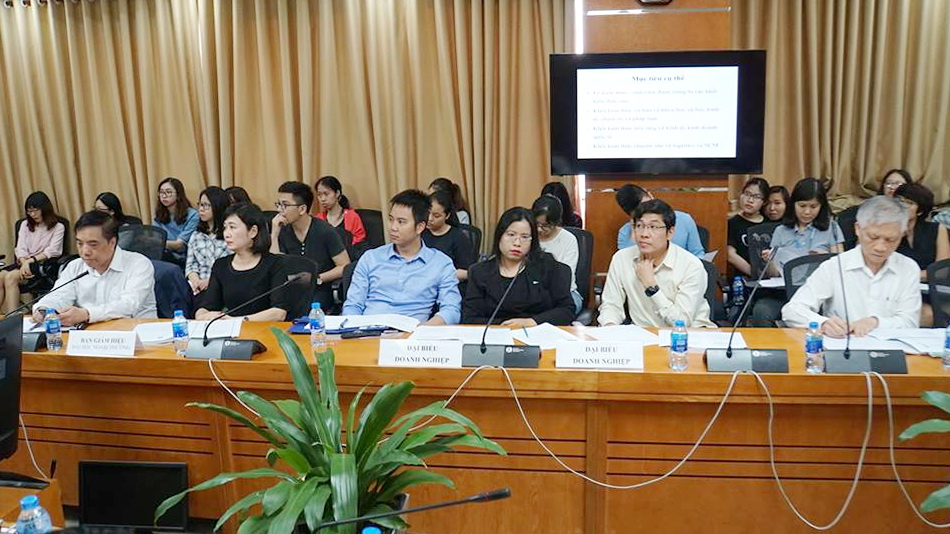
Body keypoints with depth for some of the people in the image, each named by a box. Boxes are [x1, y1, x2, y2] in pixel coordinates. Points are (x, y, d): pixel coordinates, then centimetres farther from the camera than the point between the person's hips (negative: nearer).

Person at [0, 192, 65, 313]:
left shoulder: (58, 227, 2)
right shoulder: (25, 224, 18)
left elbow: (51, 252, -8)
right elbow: (20, 248, 6)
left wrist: (30, 260, -17)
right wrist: (24, 263, -14)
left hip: (44, 265, -5)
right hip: (24, 262, 5)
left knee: (11, 277, -29)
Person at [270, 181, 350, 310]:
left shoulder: (324, 231, -8)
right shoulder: (283, 232, 6)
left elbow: (345, 267, -7)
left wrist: (316, 279, -15)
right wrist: (274, 235, -8)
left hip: (320, 291, -4)